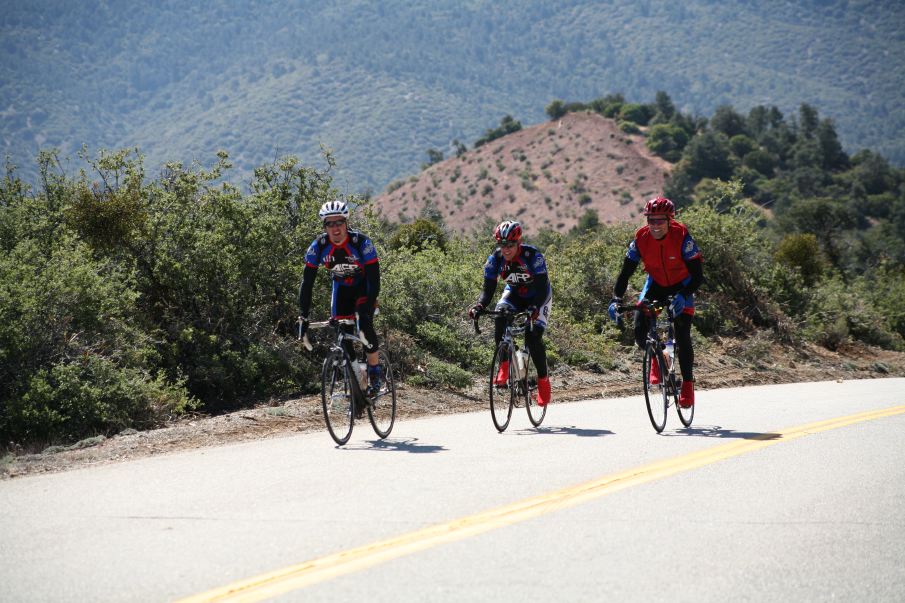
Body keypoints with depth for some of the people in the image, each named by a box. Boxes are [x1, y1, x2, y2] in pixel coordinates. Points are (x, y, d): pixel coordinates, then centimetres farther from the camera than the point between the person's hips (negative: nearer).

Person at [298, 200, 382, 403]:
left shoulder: (361, 242, -32)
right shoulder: (319, 246, -23)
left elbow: (374, 279, -33)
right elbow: (307, 282, -21)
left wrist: (367, 311, -44)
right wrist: (302, 316, -29)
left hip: (364, 286, -3)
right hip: (341, 287, 3)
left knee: (365, 325, -26)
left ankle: (374, 373, -7)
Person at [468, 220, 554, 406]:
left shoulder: (533, 256, -31)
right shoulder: (495, 258, -20)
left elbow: (542, 288, -34)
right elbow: (488, 289, -18)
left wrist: (535, 308, -52)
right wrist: (478, 306, -38)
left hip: (538, 296, -3)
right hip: (514, 293, 3)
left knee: (533, 336, -21)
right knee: (500, 317, -29)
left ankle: (543, 379, -2)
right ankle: (504, 365, -18)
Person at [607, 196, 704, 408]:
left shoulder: (681, 236, -29)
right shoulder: (641, 238, -21)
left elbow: (698, 275, -31)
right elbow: (625, 273, -16)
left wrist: (682, 296, -48)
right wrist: (616, 299, -31)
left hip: (682, 286, -3)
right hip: (656, 284, 3)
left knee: (682, 336, -16)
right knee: (639, 331, -15)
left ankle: (688, 385, 0)